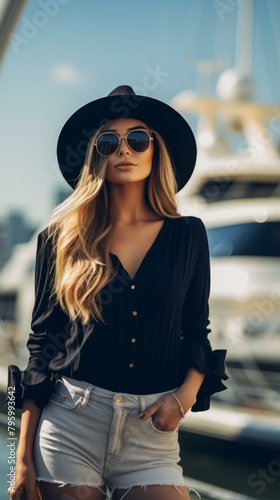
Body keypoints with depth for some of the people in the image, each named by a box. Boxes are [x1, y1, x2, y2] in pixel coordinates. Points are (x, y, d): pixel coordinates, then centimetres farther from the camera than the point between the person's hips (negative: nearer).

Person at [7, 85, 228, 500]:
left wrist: (186, 394, -7)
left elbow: (197, 333, 13)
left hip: (152, 431, 1)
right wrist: (24, 455, -1)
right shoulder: (63, 237, 3)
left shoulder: (188, 236, 7)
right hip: (69, 424, -1)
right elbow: (41, 341, 3)